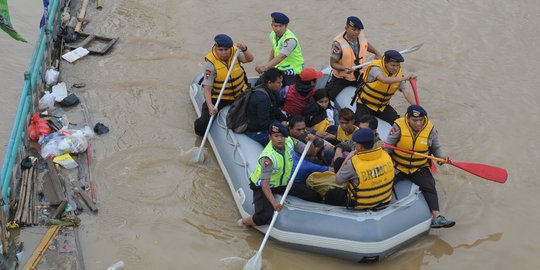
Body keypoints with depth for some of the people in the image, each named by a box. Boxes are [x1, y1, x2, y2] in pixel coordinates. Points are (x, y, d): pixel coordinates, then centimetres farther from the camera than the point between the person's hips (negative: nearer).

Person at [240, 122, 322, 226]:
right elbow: (265, 184, -38)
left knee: (314, 197, -1)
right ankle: (245, 222, 4)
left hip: (283, 183, 7)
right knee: (265, 217, -26)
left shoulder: (289, 141, -16)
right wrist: (274, 203, -50)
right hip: (261, 187, -7)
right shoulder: (268, 157, -34)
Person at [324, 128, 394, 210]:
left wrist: (346, 160, -8)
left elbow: (338, 181, -12)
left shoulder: (353, 163, -28)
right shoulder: (385, 155, -15)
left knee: (330, 194, 17)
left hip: (362, 205, -5)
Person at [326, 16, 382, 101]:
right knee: (329, 97, -3)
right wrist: (345, 68, -38)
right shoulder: (338, 43, -29)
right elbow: (333, 63, -21)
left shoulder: (362, 35, -12)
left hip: (360, 76, 5)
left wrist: (377, 53, 3)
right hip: (341, 78, -5)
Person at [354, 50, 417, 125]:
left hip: (383, 106, 5)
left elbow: (406, 91, -17)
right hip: (365, 104, -5)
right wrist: (404, 78, -51)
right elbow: (384, 80, -44)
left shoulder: (399, 73, -8)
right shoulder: (376, 68, -23)